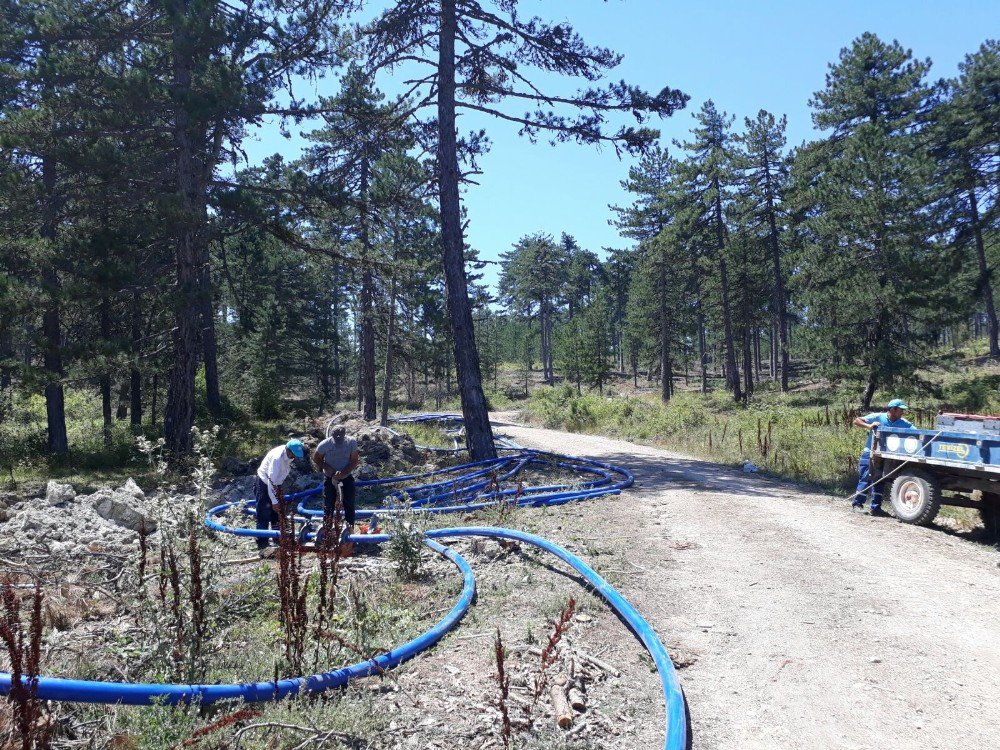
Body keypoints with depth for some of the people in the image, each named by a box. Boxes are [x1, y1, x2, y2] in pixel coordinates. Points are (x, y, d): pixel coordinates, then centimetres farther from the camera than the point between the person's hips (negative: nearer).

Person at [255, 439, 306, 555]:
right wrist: (274, 502, -29)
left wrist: (279, 491, 11)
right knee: (264, 517, -7)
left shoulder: (288, 455, -9)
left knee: (278, 514, 15)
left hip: (274, 485, 8)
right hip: (263, 484, -8)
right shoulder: (277, 457, -34)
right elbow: (271, 480, -32)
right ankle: (263, 547, -4)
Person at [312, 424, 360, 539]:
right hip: (330, 477, 0)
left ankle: (349, 524, 1)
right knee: (329, 502, 3)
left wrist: (344, 472, -27)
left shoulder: (352, 442, -19)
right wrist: (328, 469, -18)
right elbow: (316, 458, -6)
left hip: (347, 475, 0)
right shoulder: (325, 444, -21)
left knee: (349, 500, -7)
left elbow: (354, 461, -14)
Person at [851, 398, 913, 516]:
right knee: (865, 479, -6)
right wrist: (869, 426, -28)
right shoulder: (877, 417, -12)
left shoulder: (902, 423, -1)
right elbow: (856, 421, -13)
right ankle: (857, 504, 4)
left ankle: (876, 507, 14)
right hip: (869, 454, -5)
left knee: (879, 481, 9)